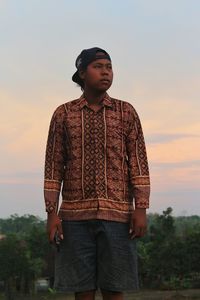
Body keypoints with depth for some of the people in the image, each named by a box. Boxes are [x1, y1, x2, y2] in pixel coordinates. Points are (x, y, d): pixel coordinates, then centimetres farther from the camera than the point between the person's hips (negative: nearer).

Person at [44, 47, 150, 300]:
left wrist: (141, 209, -8)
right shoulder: (63, 114, 7)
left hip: (117, 214, 0)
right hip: (76, 215, 0)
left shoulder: (126, 112, 6)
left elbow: (138, 163, 2)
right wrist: (52, 213, -3)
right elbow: (53, 166, 5)